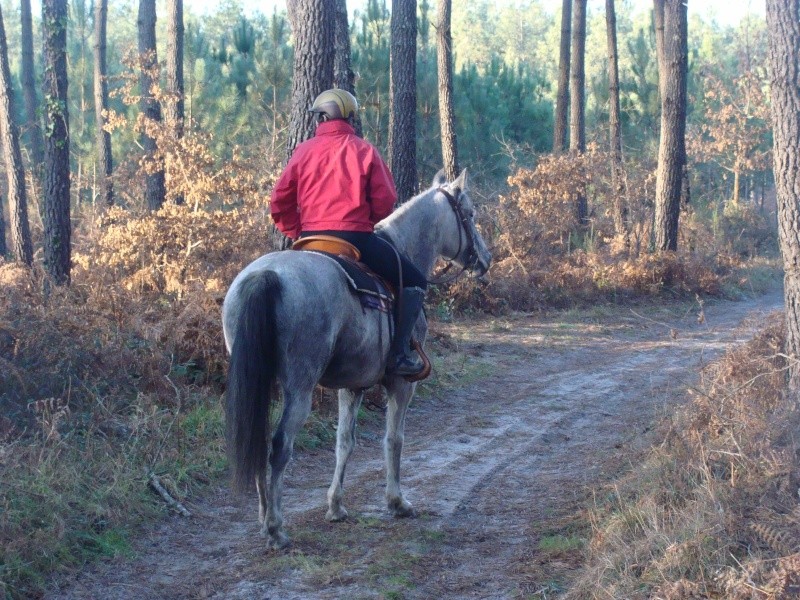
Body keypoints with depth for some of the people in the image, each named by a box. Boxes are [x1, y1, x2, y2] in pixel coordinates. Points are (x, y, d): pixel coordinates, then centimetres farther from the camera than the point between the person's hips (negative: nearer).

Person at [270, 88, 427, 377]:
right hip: (357, 239, -4)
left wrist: (297, 231, 18)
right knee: (414, 282, 11)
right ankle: (400, 354, -2)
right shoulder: (364, 150, 0)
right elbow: (385, 201, 0)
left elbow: (280, 203, 5)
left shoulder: (304, 151, 7)